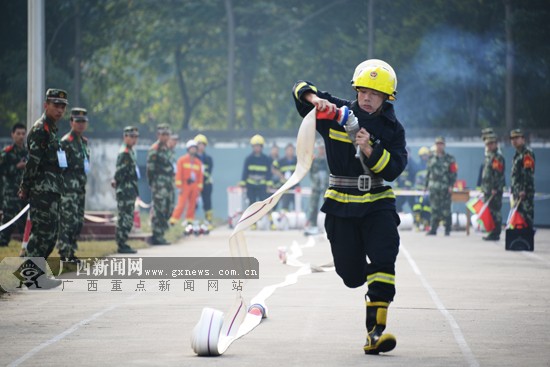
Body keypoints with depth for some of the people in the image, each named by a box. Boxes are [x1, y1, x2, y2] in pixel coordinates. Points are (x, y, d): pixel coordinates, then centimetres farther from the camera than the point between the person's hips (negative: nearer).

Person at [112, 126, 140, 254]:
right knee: (126, 218, -9)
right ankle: (122, 245, -8)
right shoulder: (124, 153, -14)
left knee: (126, 218, 13)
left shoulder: (130, 152, 19)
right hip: (125, 190, -10)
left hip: (130, 190, 10)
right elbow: (120, 172, -19)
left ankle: (122, 244, 18)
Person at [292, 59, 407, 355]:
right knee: (351, 276, 3)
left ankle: (376, 332, -23)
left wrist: (370, 149, -26)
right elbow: (301, 90, 3)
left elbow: (393, 170, -11)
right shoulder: (338, 114, 1)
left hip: (377, 202, -1)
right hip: (341, 205, 1)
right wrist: (315, 99, -19)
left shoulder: (392, 129, 0)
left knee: (383, 260, -21)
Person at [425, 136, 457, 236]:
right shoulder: (431, 158, 14)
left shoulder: (449, 158, 2)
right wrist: (426, 185, 15)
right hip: (434, 188, 3)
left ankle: (447, 230, 6)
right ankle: (433, 229, 2)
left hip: (445, 188, -3)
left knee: (446, 209, -2)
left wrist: (451, 185, -10)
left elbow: (453, 172, -1)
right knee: (435, 209, 0)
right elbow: (428, 172, 20)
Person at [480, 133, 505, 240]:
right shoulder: (489, 157, 20)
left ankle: (495, 234, -8)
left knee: (495, 212, -9)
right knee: (490, 212, 11)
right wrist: (483, 188, 24)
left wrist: (495, 188, -24)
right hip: (488, 190, 10)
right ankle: (493, 233, 16)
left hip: (495, 191, -10)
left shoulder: (498, 157, -11)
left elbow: (498, 174, -19)